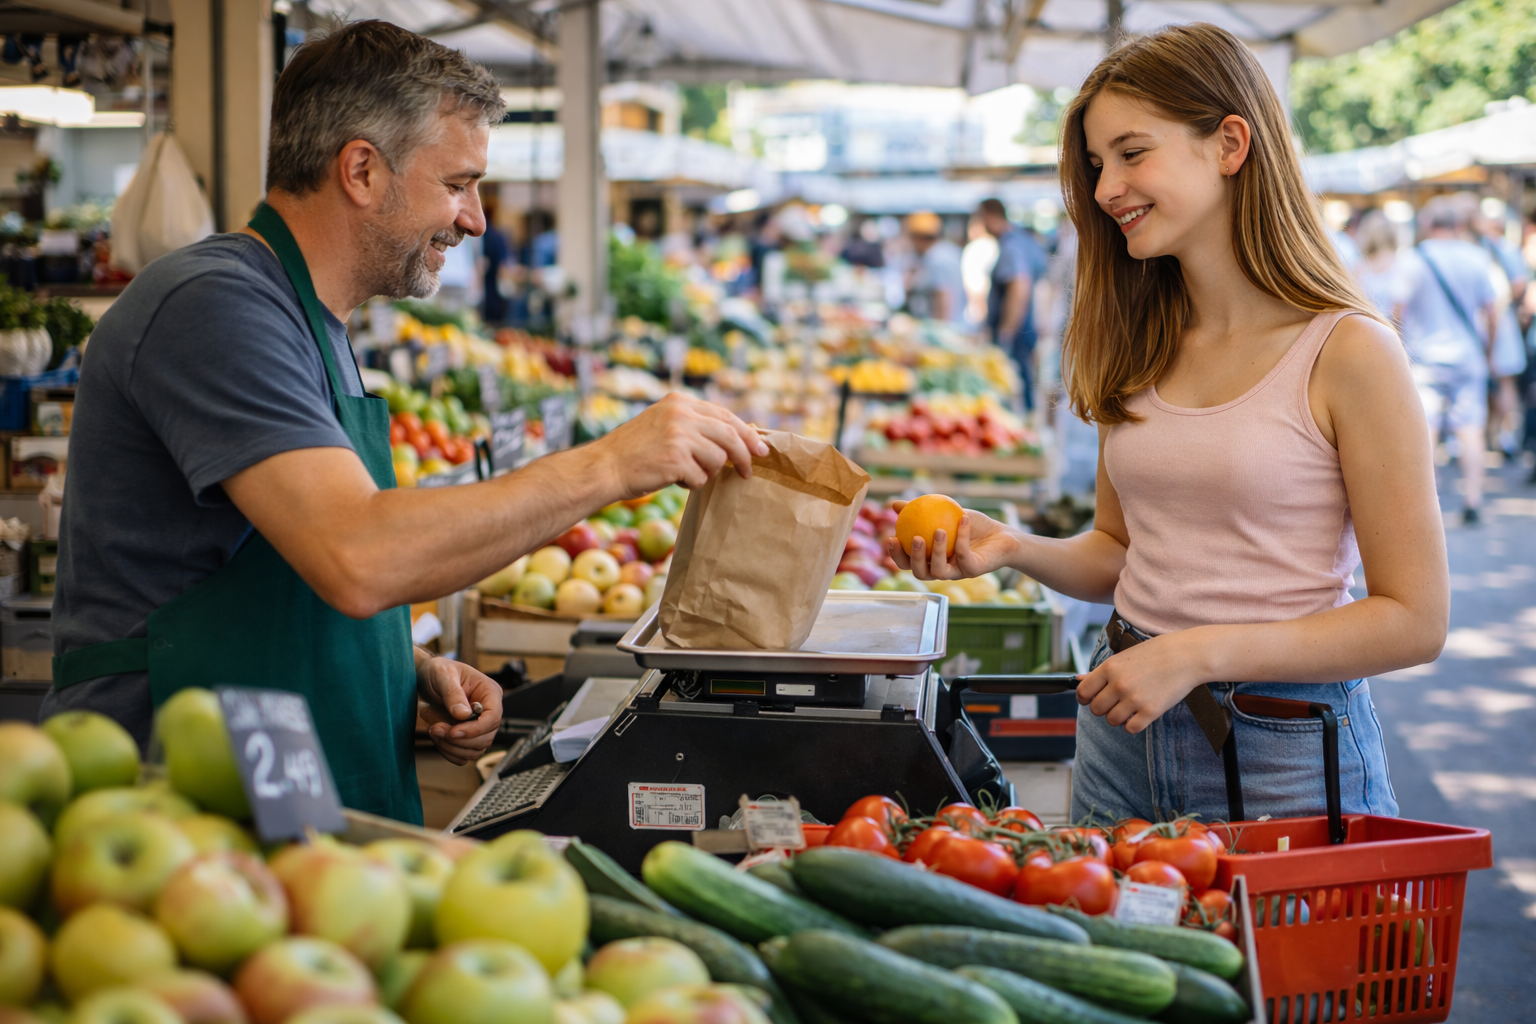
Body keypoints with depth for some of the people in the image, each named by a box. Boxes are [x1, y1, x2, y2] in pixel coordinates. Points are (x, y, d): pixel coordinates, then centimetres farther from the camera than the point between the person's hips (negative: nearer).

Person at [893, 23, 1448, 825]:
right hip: (1123, 733, 5)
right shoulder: (1140, 346, 5)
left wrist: (1199, 652, -20)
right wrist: (1013, 548, -5)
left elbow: (1415, 621, -13)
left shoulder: (1347, 352, -13)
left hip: (1281, 755, -5)